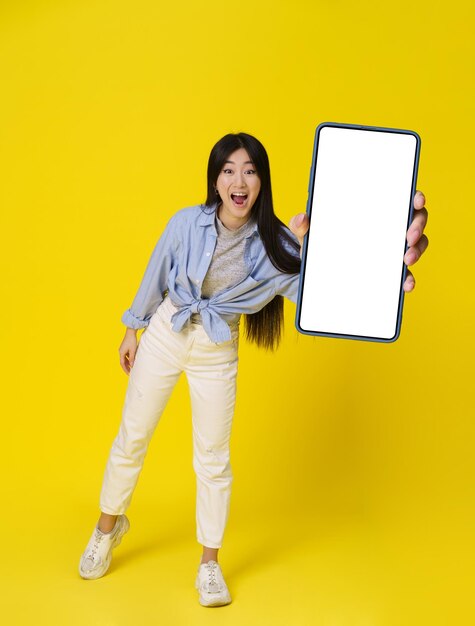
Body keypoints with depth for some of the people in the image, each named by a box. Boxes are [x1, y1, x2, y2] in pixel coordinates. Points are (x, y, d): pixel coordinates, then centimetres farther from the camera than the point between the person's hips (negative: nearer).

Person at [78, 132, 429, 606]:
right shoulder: (188, 222, -15)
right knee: (131, 438, 10)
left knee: (213, 459, 6)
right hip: (163, 337, 0)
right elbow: (156, 276, 1)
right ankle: (109, 525, 36)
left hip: (216, 354, 0)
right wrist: (133, 330, 11)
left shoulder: (274, 243, -15)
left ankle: (209, 564, 22)